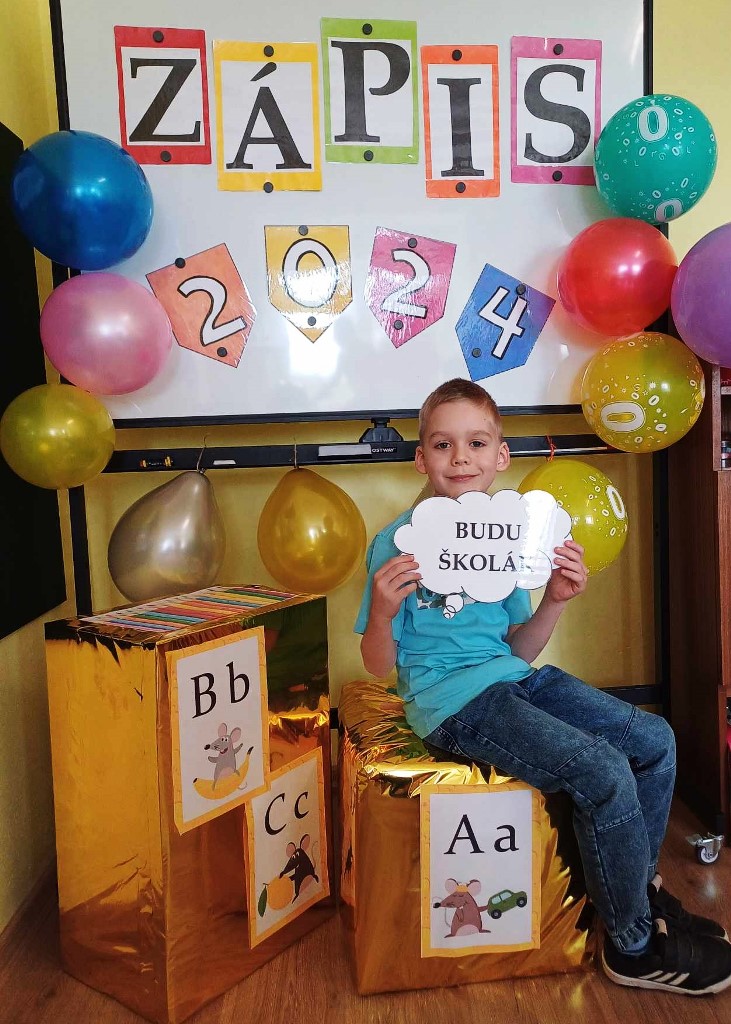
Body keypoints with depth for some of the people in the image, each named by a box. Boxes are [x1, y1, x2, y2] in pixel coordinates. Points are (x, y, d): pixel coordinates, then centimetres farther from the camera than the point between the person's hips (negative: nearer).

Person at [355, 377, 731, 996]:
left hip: (514, 679, 7)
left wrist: (556, 600, -4)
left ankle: (639, 886, 27)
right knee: (604, 772, -20)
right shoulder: (399, 540, -9)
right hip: (450, 699, -7)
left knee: (655, 740, 2)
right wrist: (383, 610, -26)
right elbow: (379, 665, -6)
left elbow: (518, 650, 12)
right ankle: (635, 946, 6)